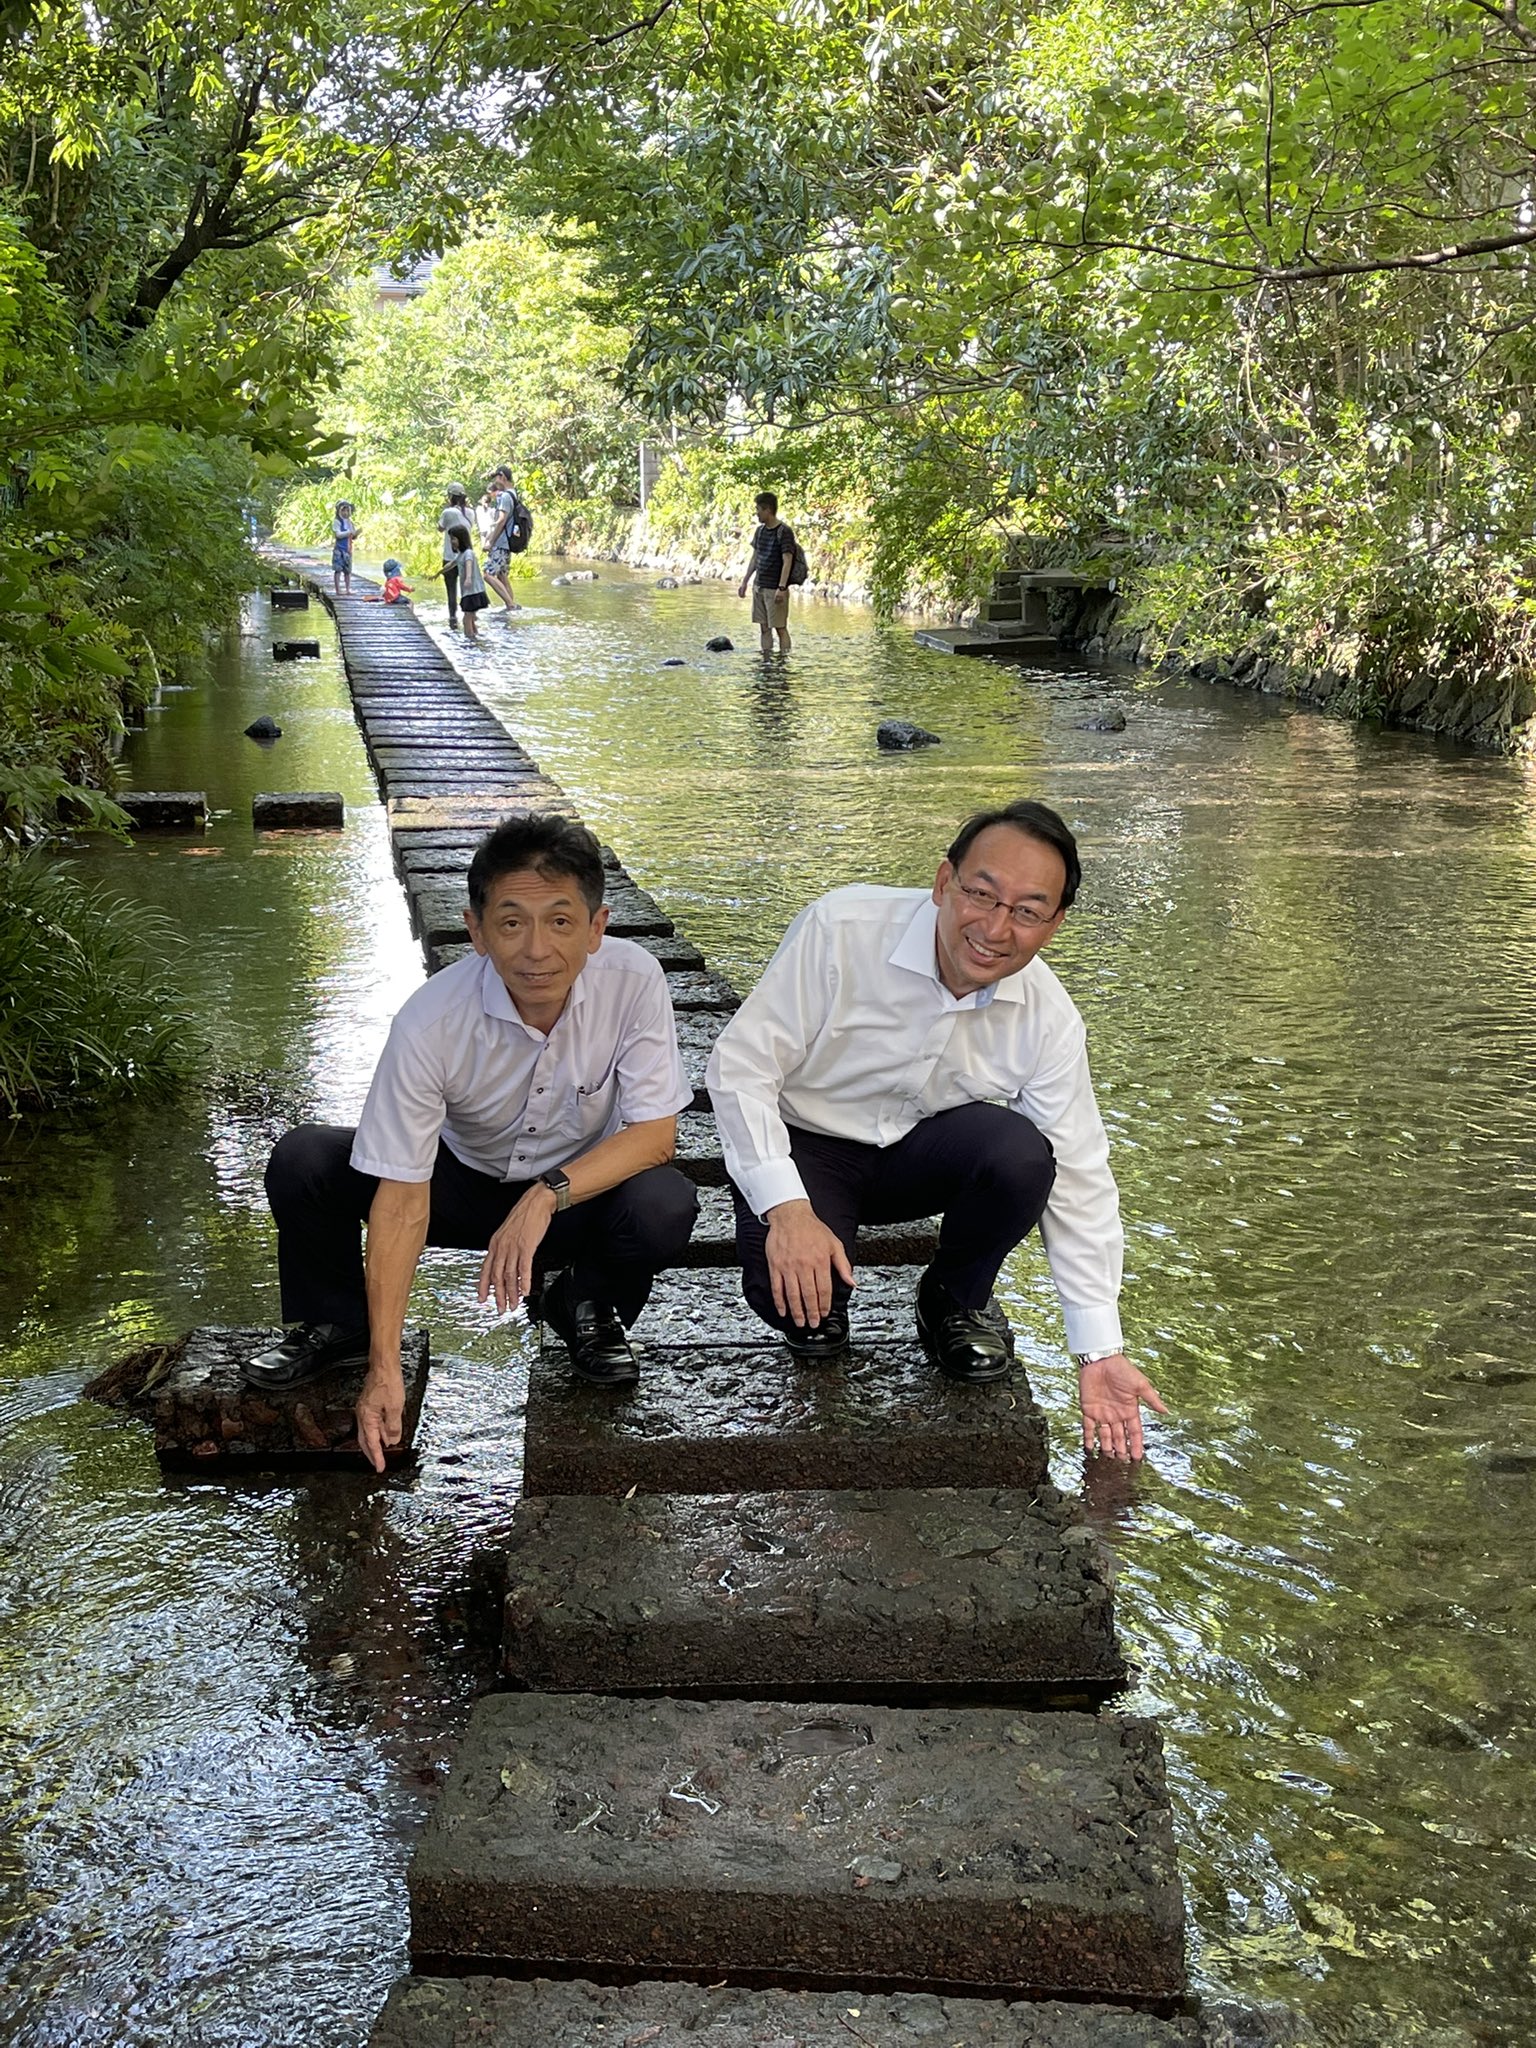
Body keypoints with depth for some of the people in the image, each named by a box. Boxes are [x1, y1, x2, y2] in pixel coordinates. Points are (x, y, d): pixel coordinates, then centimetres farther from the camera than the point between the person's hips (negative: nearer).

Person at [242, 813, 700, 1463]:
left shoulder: (633, 980, -26)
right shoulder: (430, 1023, -28)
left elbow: (655, 1133, -22)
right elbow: (403, 1197, -27)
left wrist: (546, 1195, -38)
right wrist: (384, 1369, -31)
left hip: (586, 1187, 0)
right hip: (462, 1180, 0)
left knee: (665, 1205, -33)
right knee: (301, 1161, -23)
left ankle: (581, 1305, 2)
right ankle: (335, 1323, 7)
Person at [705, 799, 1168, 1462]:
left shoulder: (1049, 1021, -15)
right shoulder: (841, 930, -26)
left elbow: (1079, 1180, -9)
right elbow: (741, 1062, -21)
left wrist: (1100, 1352, -11)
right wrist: (787, 1207, -33)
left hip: (924, 1149, 3)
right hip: (806, 1146, -3)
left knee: (1021, 1155, -30)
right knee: (787, 1288, -32)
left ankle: (954, 1303, 2)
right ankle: (818, 1312, 8)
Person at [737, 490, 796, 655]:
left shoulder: (784, 532, -11)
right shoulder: (760, 531, 11)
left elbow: (787, 561, -17)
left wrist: (781, 588, -24)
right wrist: (744, 582, 16)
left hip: (775, 589, -7)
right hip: (759, 586, 7)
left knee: (780, 628, -4)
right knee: (764, 627, 8)